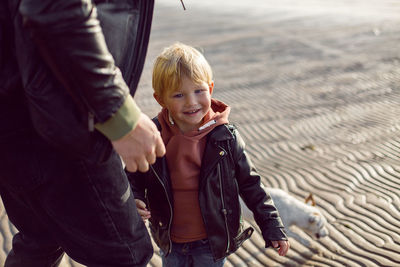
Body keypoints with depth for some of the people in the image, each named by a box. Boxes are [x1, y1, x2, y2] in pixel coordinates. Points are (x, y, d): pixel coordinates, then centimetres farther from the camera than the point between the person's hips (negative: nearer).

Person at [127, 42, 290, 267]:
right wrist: (135, 201, -19)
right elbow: (134, 177, 2)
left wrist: (272, 227, -5)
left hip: (213, 242, -1)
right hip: (170, 242, 2)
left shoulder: (225, 136, -14)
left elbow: (249, 183, -5)